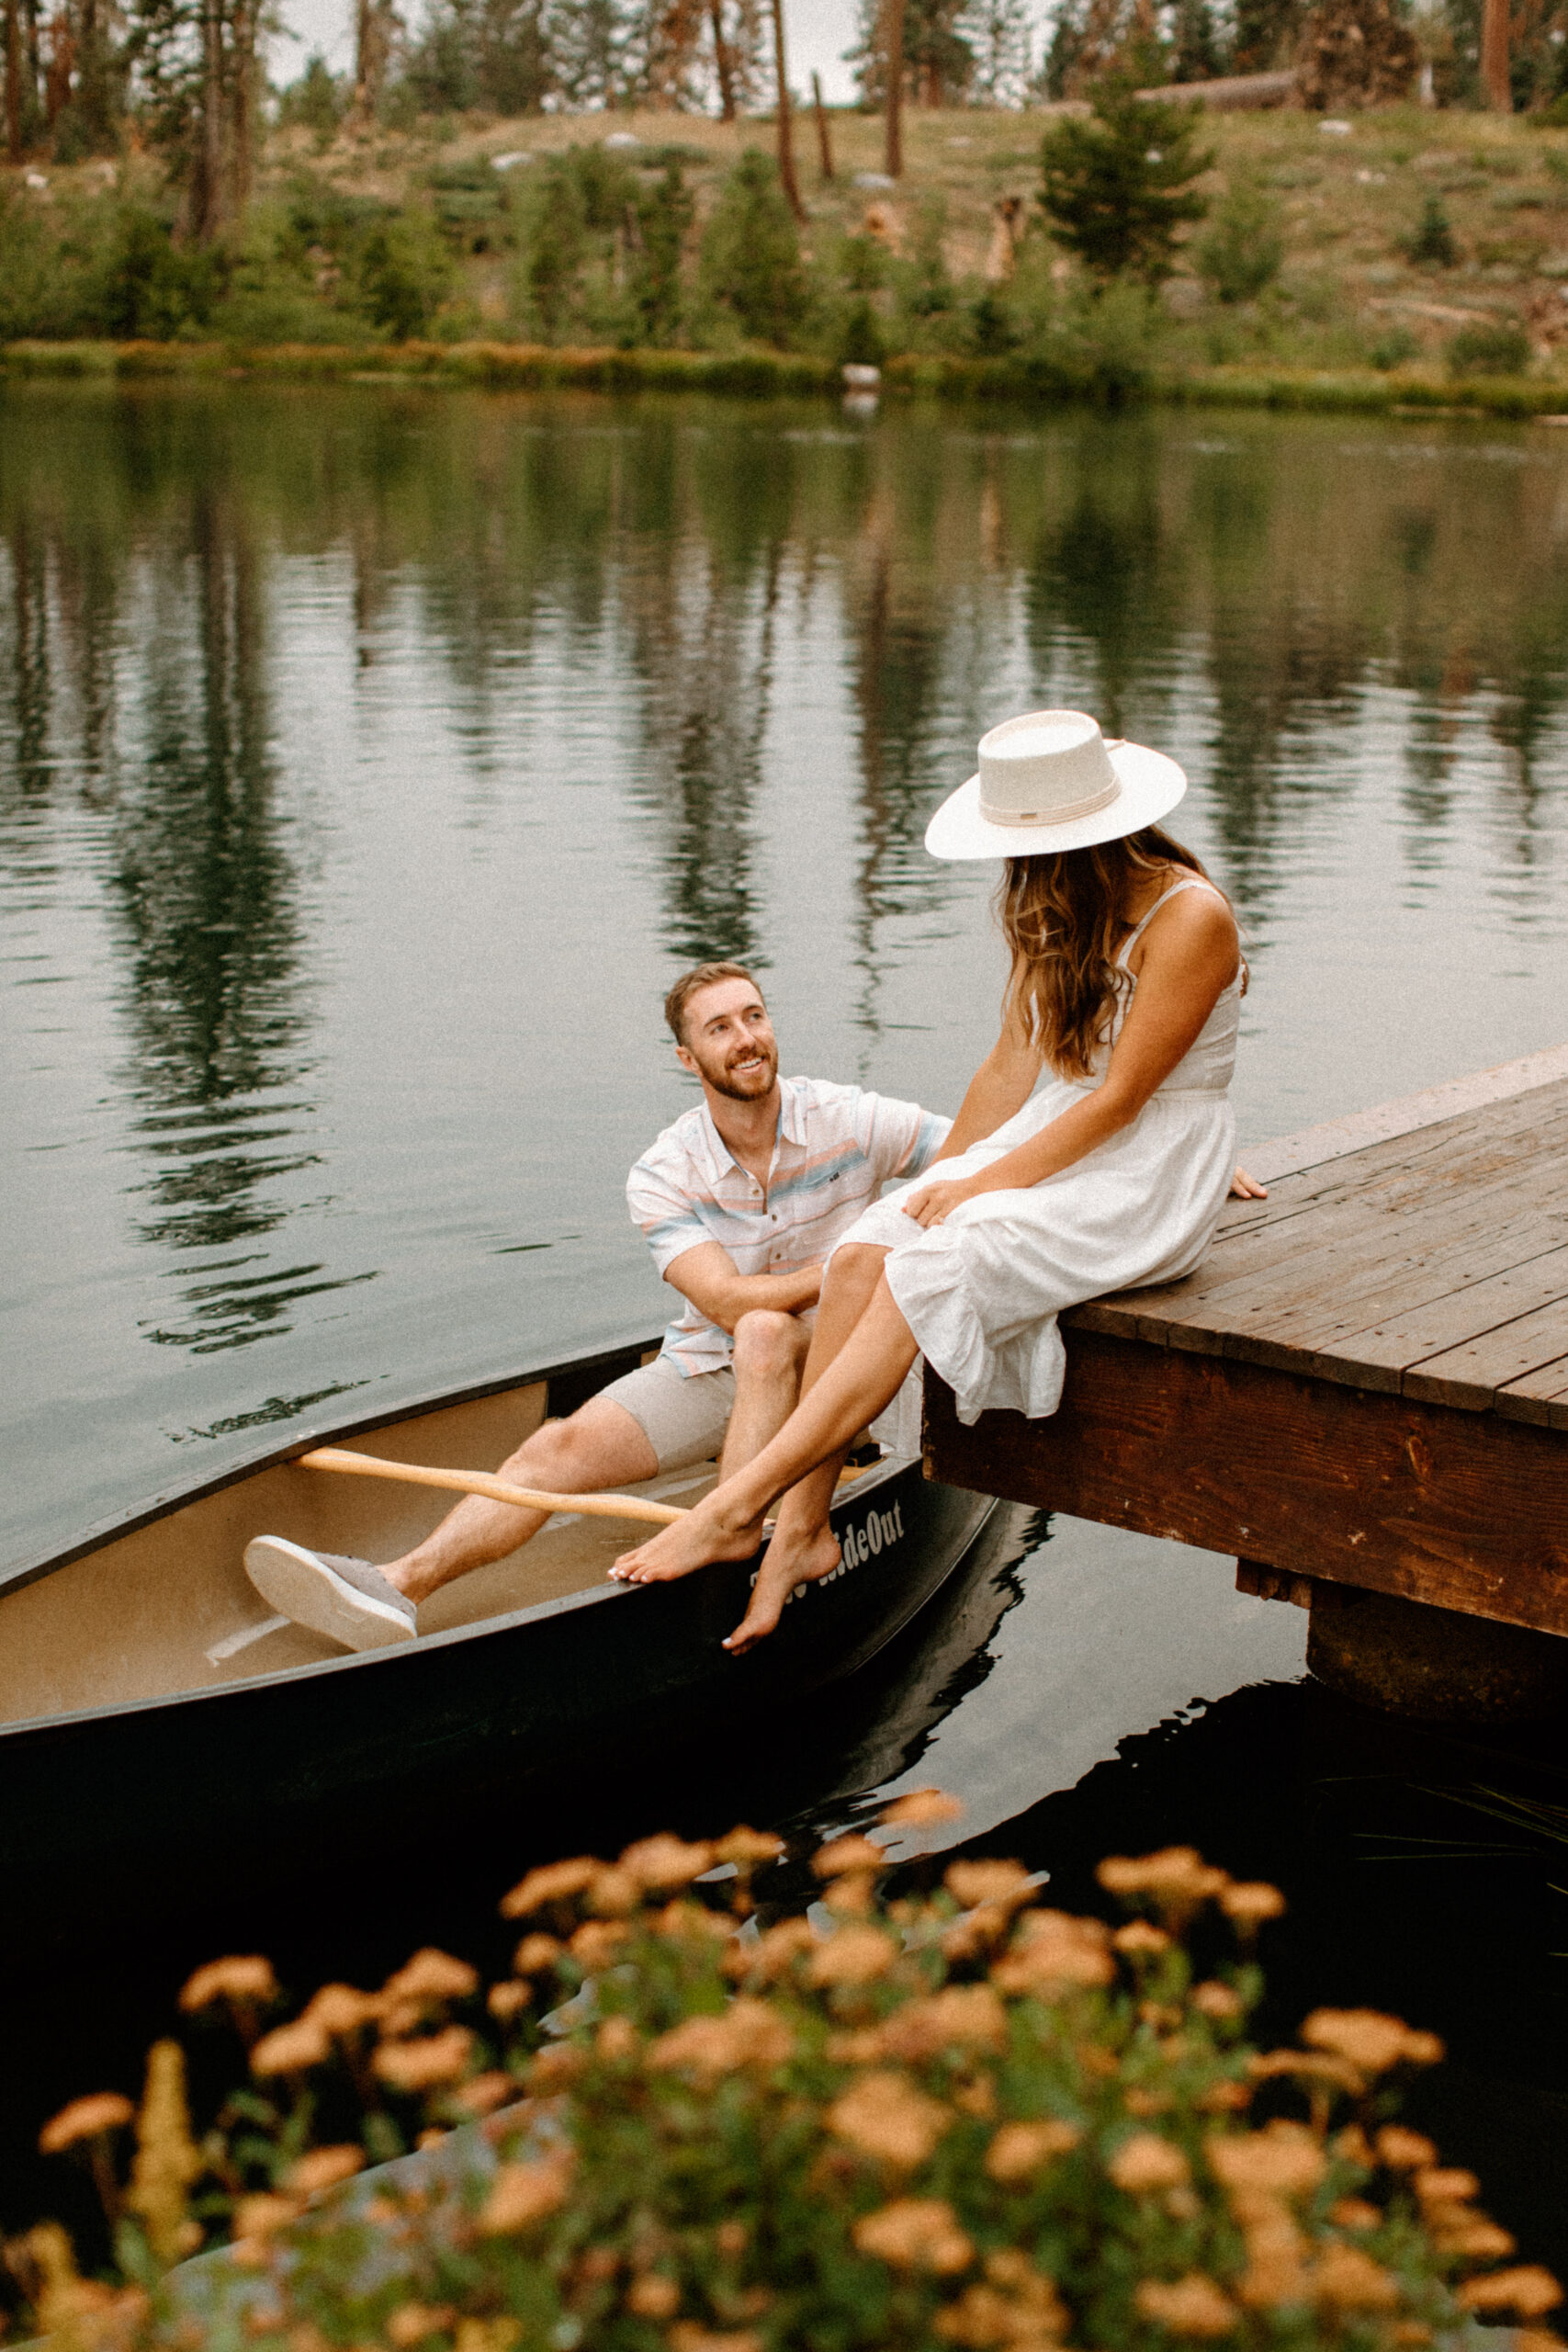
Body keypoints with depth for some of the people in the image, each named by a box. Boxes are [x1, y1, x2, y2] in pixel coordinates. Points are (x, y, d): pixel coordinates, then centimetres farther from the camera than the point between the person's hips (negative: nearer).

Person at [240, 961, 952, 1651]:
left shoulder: (845, 1118, -9)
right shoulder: (664, 1175, -7)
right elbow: (727, 1301, -19)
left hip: (818, 1365, -2)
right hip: (705, 1368, 2)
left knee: (763, 1335, -37)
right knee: (559, 1448, -18)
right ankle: (399, 1585, -33)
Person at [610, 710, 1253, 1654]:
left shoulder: (1190, 915, -17)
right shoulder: (1059, 912, 8)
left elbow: (1122, 1096, -18)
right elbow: (1014, 1066, 8)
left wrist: (988, 1184, -19)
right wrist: (942, 1181, 0)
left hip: (1153, 1172, -7)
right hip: (1060, 1139, 7)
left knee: (927, 1276, -27)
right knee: (864, 1252, -18)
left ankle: (740, 1507, -26)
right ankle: (805, 1526, -18)